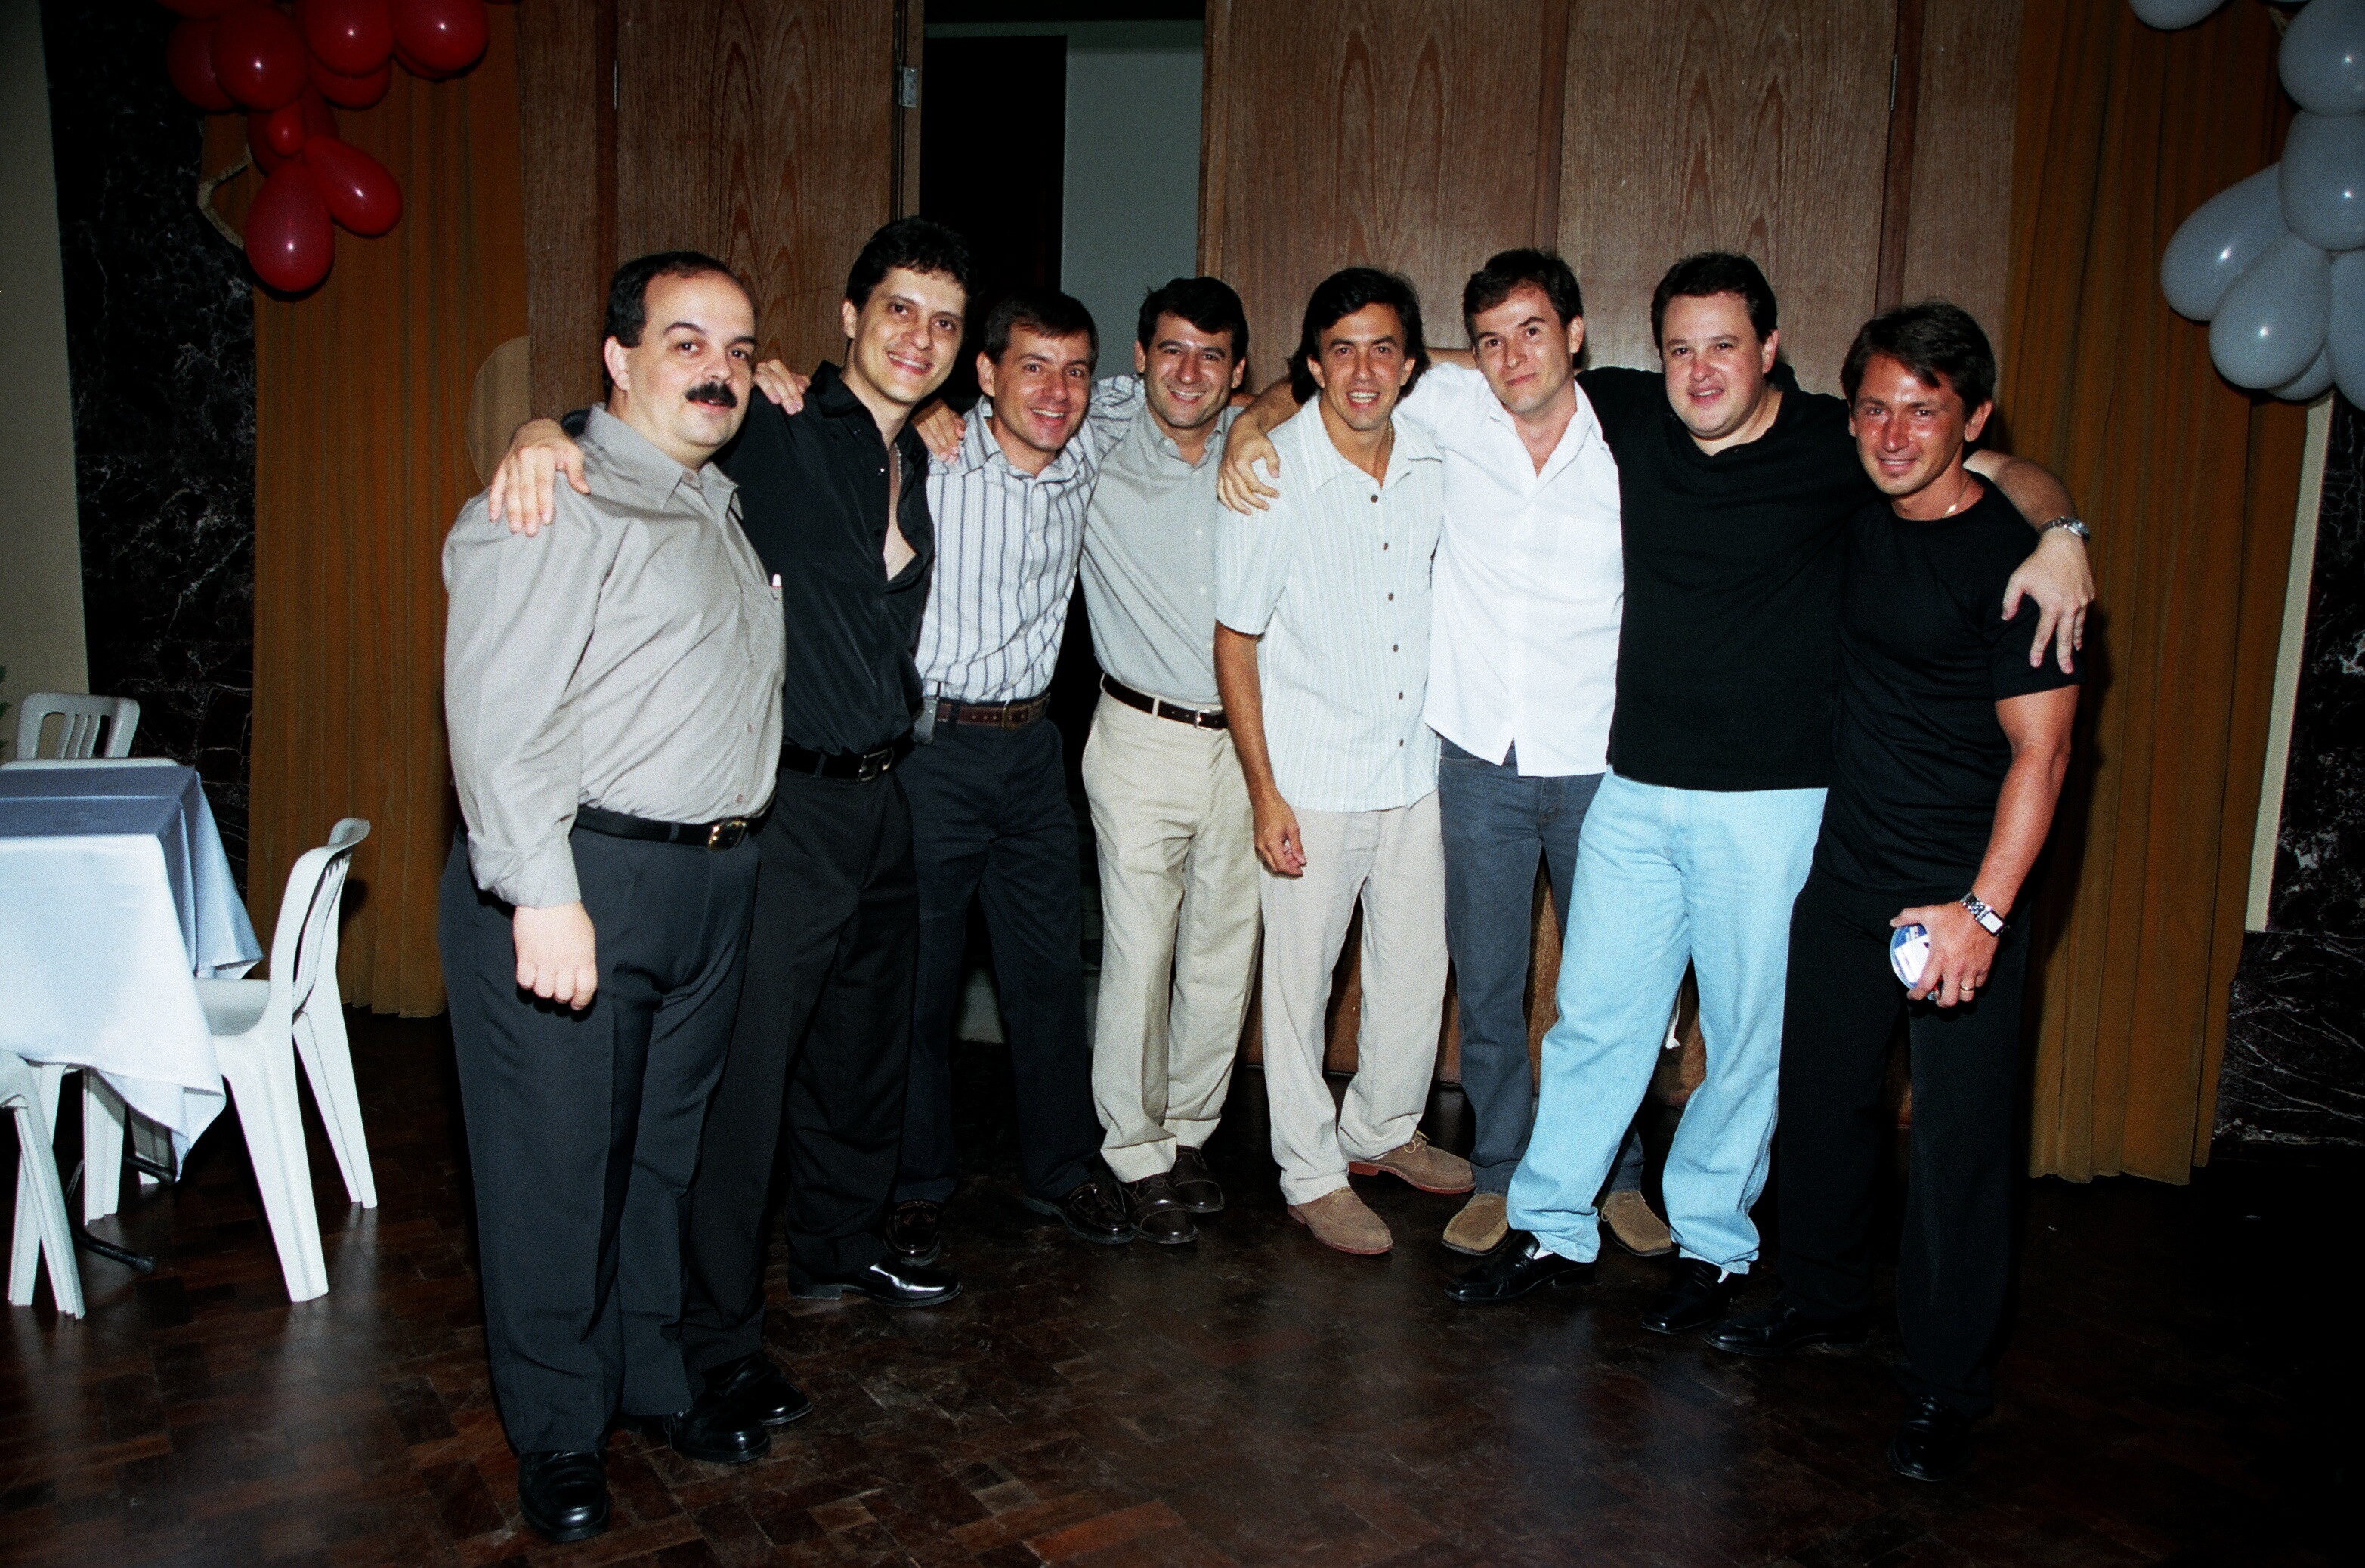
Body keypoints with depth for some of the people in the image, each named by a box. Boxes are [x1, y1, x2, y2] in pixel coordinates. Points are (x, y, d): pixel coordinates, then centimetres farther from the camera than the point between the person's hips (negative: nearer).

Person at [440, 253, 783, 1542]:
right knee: (560, 1161, 3)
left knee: (668, 1145, 17)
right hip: (579, 876, -8)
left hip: (713, 879, 8)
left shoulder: (723, 505, 17)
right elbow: (499, 710, -18)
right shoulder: (558, 506, -10)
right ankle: (558, 1434, 20)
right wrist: (543, 892, -25)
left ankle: (655, 1378, 32)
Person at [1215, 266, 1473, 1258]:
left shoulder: (1437, 460, 0)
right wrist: (1263, 792, -12)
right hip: (1313, 778, -5)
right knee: (1301, 981, 6)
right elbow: (1235, 642, -9)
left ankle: (1382, 1129, 38)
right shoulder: (1271, 476, -13)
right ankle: (1311, 1176, 23)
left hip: (1416, 768, 5)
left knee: (1419, 968, 16)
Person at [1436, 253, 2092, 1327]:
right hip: (1635, 790, 3)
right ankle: (1552, 1231, 24)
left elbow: (2001, 470, 1)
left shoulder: (1833, 445, -6)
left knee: (1749, 1035, 8)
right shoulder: (1627, 415, 2)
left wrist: (2058, 532, -21)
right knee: (1594, 1017, 10)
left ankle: (1713, 1242, 28)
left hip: (1770, 805, -3)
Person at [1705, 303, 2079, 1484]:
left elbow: (2040, 750, -15)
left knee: (1957, 1140, 0)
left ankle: (1946, 1385, 16)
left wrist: (1983, 910, -21)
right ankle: (1822, 1301, 36)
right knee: (1823, 1098, 16)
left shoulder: (2013, 557, -14)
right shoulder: (1851, 518, 4)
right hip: (1844, 876, 6)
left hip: (1962, 896, -6)